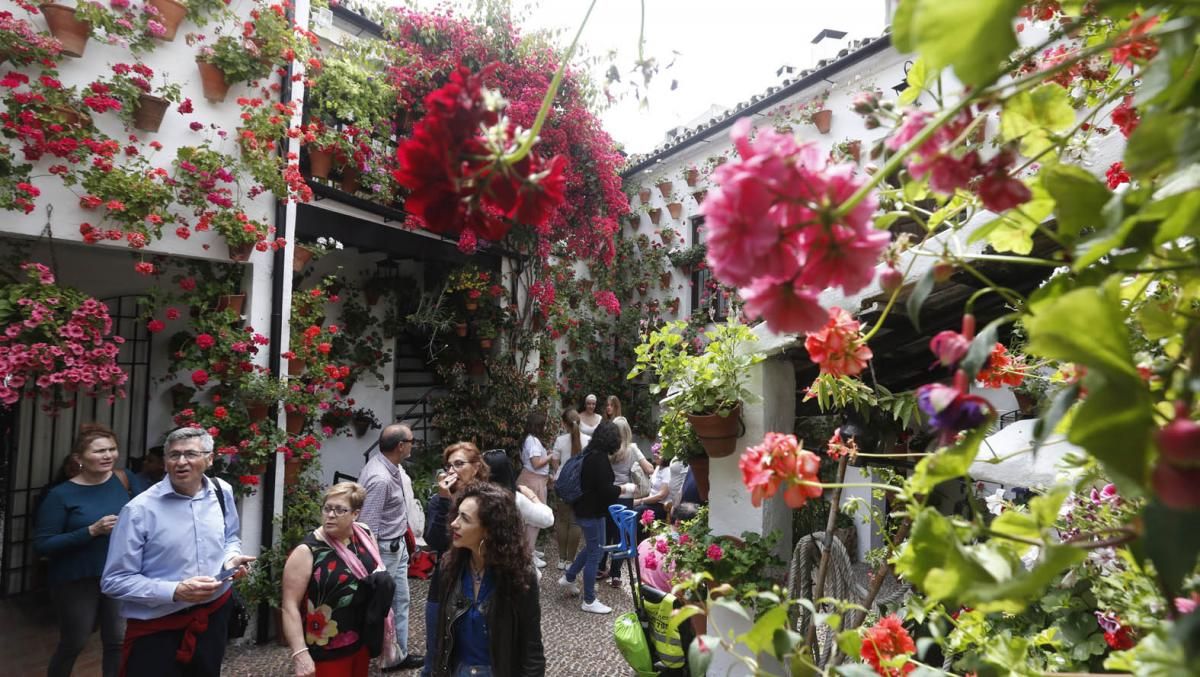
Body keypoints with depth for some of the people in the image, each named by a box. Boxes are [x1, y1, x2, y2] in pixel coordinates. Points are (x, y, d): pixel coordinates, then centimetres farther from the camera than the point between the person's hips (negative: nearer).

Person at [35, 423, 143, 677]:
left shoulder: (125, 480, -5)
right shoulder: (61, 495, -13)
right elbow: (42, 545, -14)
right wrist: (92, 531, -24)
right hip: (77, 581, -2)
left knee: (119, 641, 11)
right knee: (73, 644, 17)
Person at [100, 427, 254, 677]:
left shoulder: (222, 492, -1)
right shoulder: (139, 510, -15)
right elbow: (114, 581, -12)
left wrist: (232, 558, -7)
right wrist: (175, 592, -23)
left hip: (215, 614, 5)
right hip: (157, 629, -4)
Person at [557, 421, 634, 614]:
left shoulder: (590, 453, 5)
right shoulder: (600, 458, -24)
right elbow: (605, 489, -25)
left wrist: (617, 488, 19)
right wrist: (624, 488, -10)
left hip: (585, 509, 10)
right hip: (592, 512, -10)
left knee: (592, 547, 24)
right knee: (595, 553, 2)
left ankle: (569, 578, 37)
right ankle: (589, 601, 13)